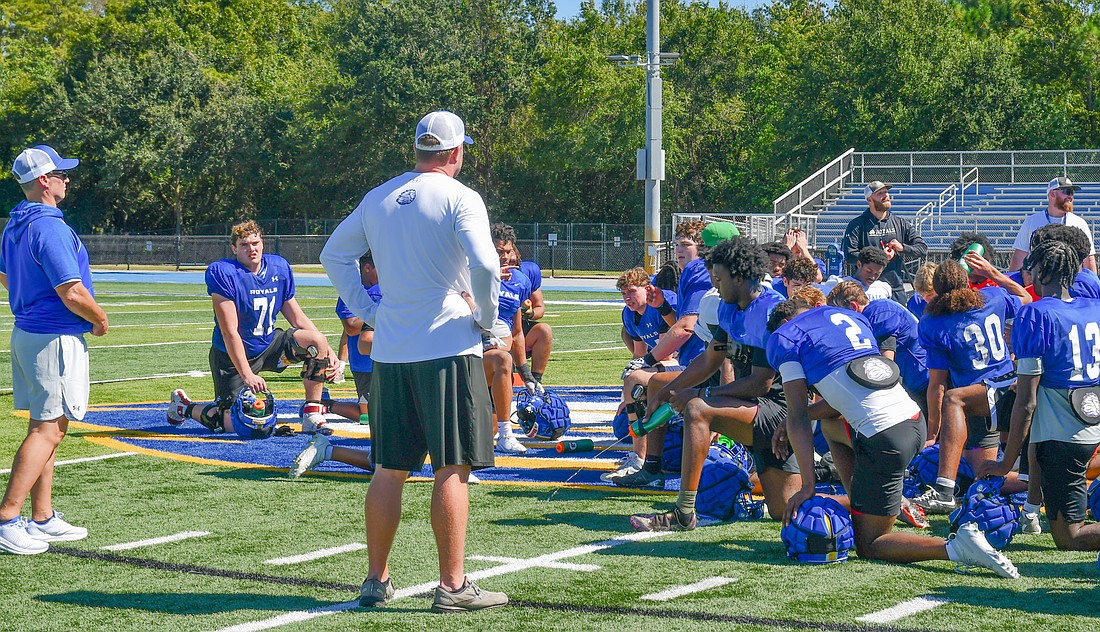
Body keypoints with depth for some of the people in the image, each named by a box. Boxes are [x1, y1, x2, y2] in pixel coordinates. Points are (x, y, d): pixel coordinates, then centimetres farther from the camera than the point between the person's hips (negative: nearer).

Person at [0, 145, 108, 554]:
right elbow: (72, 293, -23)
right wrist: (100, 319, -6)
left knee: (48, 427, 14)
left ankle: (43, 520, 19)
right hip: (57, 338, -10)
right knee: (48, 428, -8)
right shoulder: (50, 227, -20)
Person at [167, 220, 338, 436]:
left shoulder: (279, 268, -1)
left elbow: (298, 319, 7)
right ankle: (184, 406, 17)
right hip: (233, 356, -6)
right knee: (237, 424, -11)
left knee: (318, 341, -15)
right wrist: (247, 375, -27)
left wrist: (328, 351, -2)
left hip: (269, 344, 6)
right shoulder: (222, 273, -20)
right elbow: (229, 332, -22)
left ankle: (312, 415, -8)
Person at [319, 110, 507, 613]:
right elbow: (485, 265, -21)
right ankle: (452, 586, -1)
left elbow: (333, 255, 19)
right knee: (452, 468, -2)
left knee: (389, 469, 11)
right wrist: (485, 317, -6)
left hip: (389, 350, 6)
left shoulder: (378, 198, 11)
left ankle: (377, 580, 15)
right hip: (448, 348, -6)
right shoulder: (459, 198, -7)